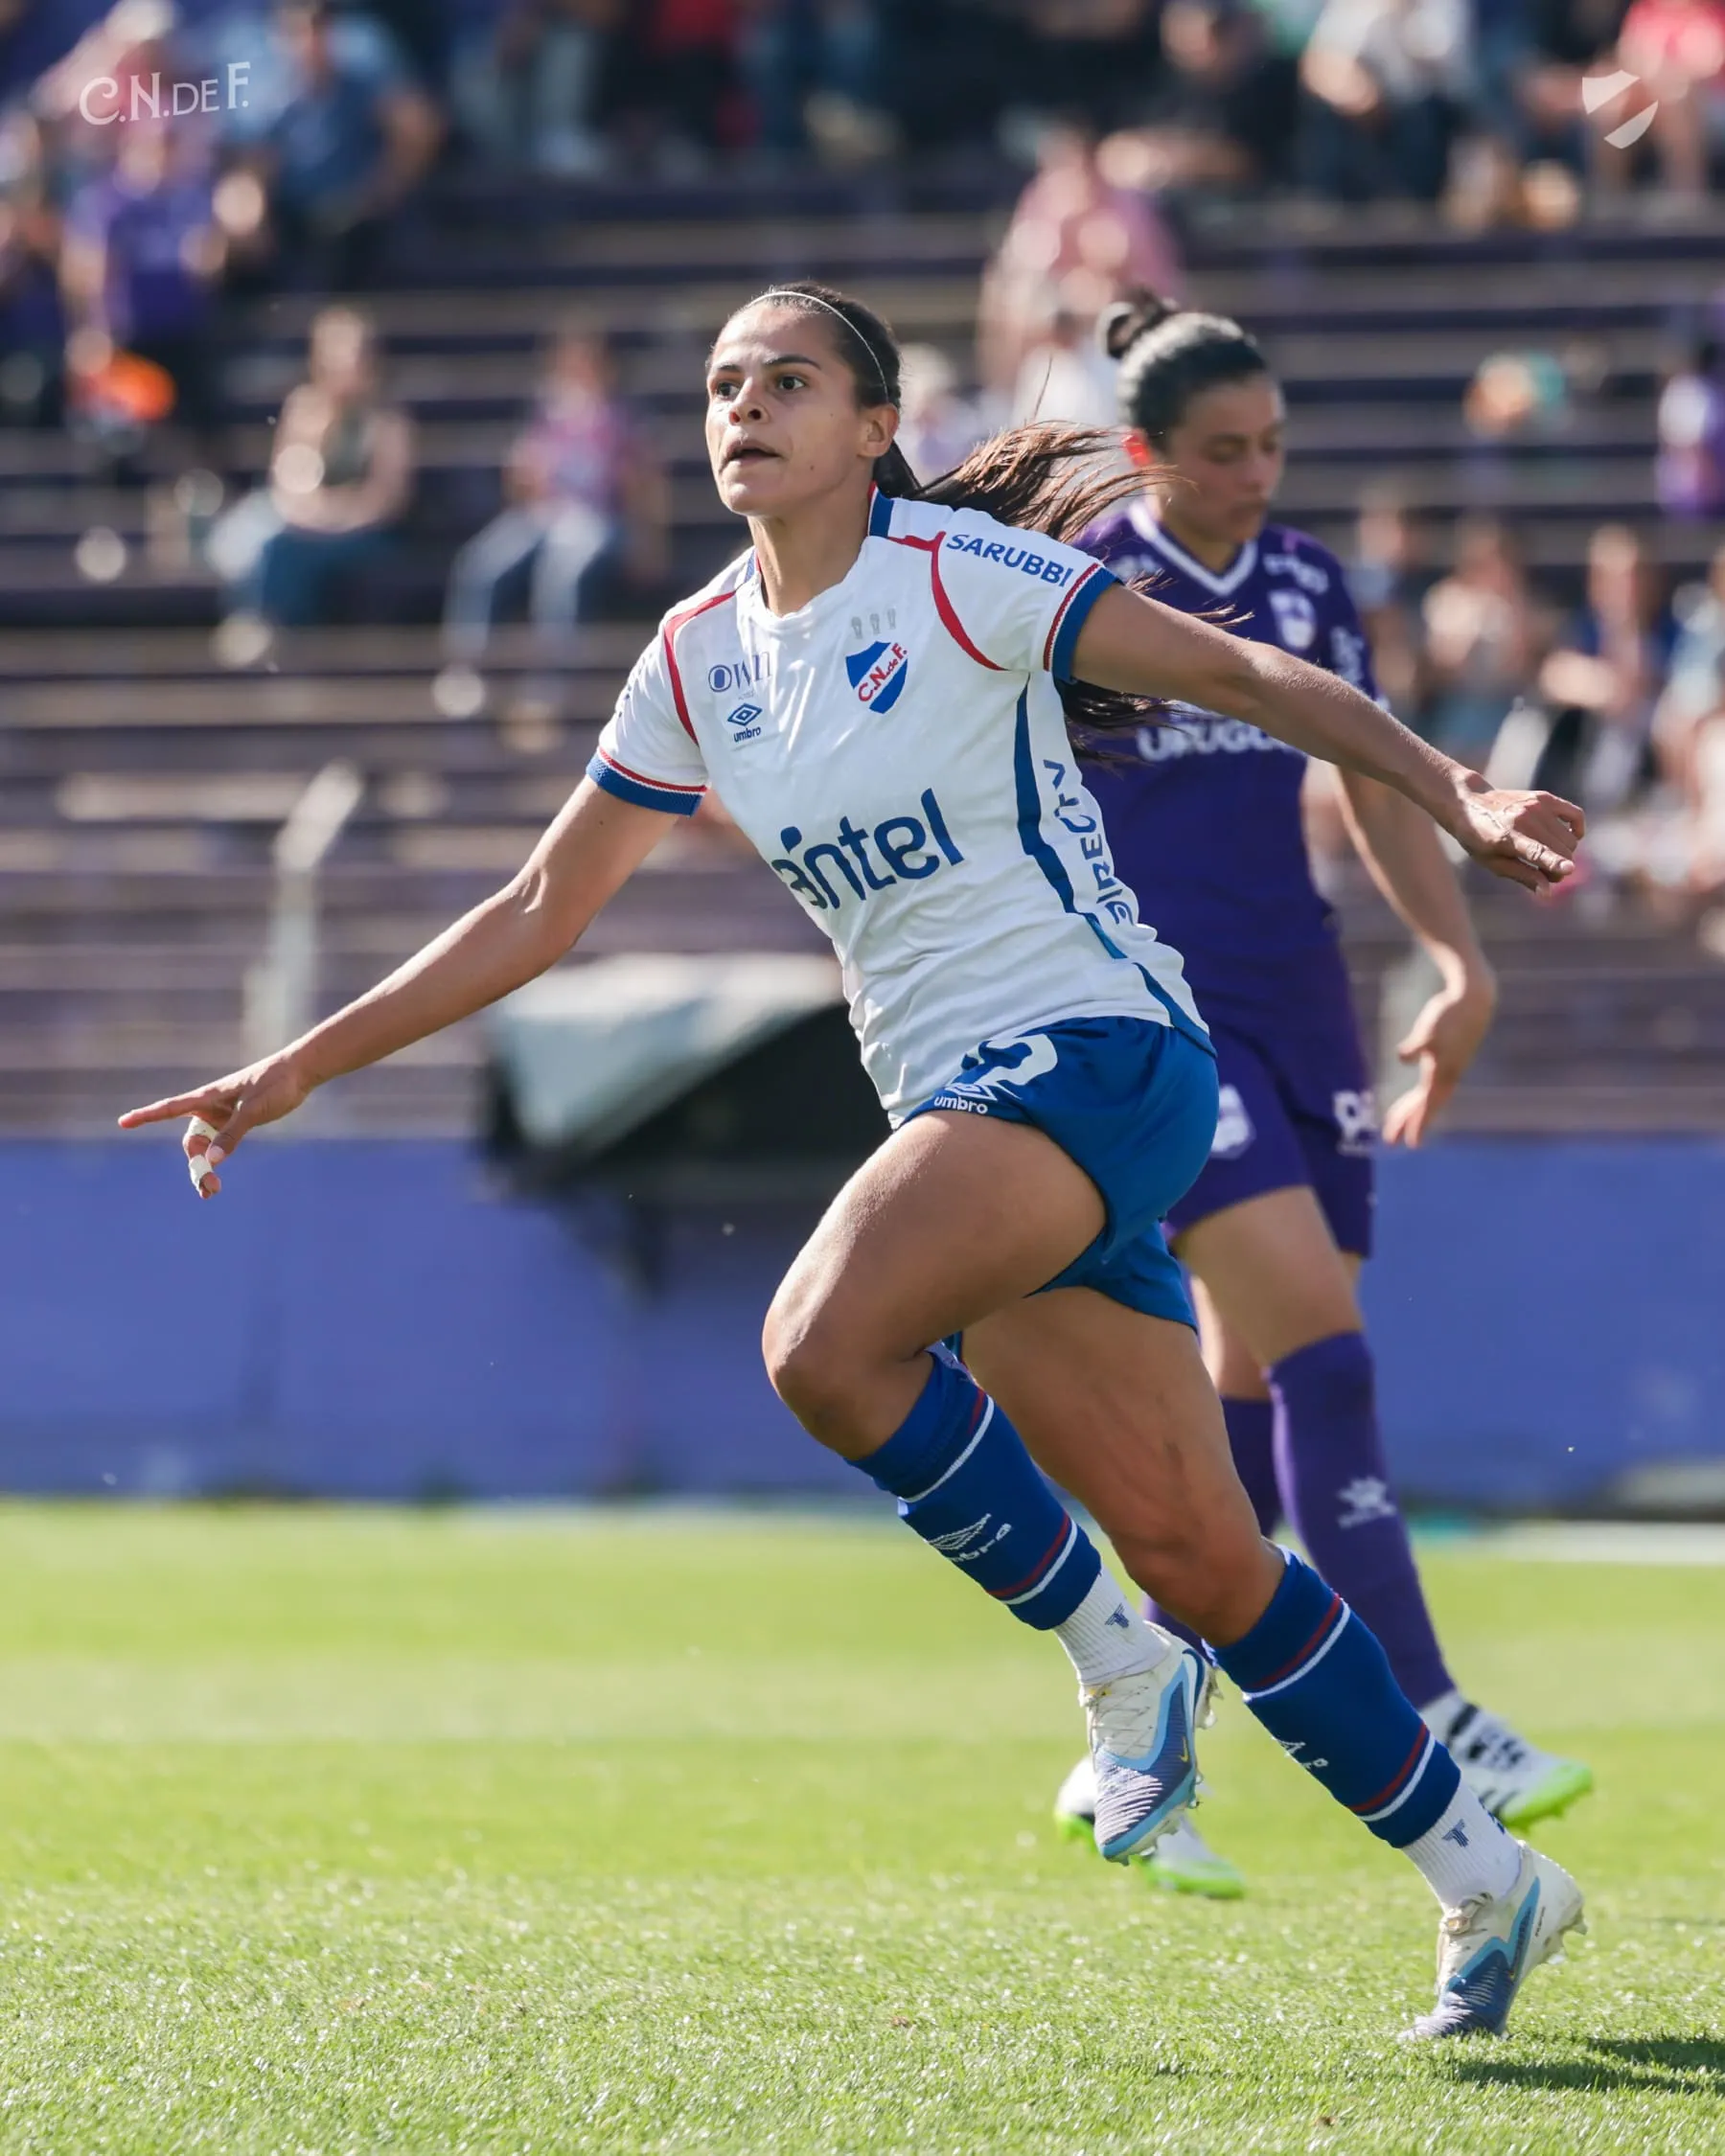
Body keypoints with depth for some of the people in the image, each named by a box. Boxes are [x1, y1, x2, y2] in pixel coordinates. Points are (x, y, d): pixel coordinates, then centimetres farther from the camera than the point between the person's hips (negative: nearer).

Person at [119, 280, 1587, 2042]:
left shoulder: (959, 576, -8)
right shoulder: (698, 660, 11)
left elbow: (1238, 674, -7)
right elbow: (544, 907, 19)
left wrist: (1455, 798, -19)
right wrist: (296, 1072, 17)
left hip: (1094, 1050, -6)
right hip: (955, 1101, 6)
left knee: (824, 1341, -28)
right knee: (1197, 1553, 2)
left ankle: (1120, 1660, -9)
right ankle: (1487, 1882, 14)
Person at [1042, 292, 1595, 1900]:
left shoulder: (1306, 582, 10)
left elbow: (1374, 785, 18)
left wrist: (1460, 955, 9)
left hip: (1297, 1010, 6)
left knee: (1259, 1391, 5)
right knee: (1321, 1340, -18)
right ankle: (1423, 1726, -18)